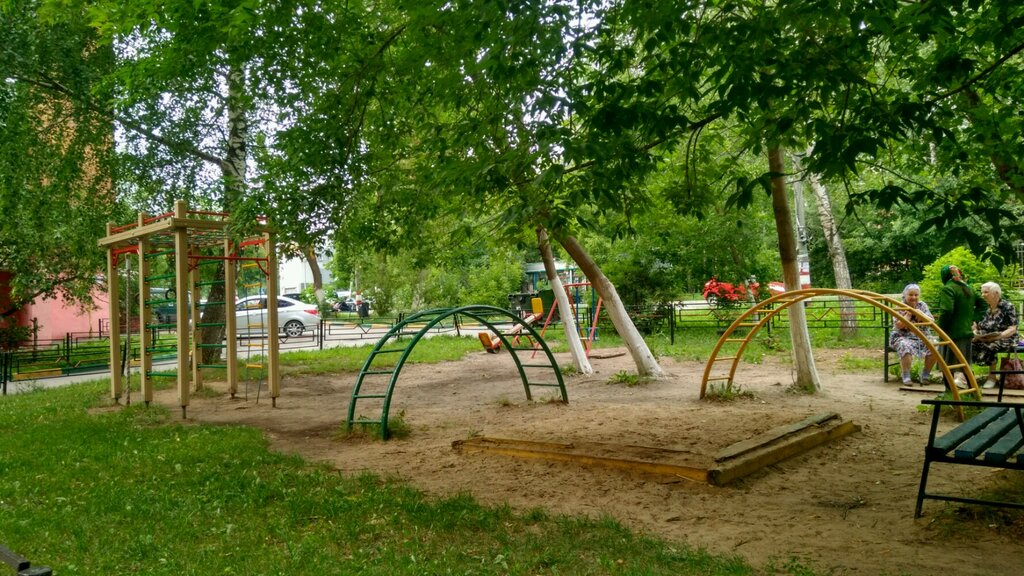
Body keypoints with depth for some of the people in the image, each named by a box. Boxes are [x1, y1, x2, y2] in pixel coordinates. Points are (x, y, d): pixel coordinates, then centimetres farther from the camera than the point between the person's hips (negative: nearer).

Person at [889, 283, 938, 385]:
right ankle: (906, 377, -28)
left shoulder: (922, 306, 10)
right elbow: (899, 325, -13)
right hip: (903, 337, -4)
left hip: (921, 338, 4)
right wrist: (909, 313, -13)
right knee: (906, 347, -37)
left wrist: (920, 313, -12)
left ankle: (925, 375, -8)